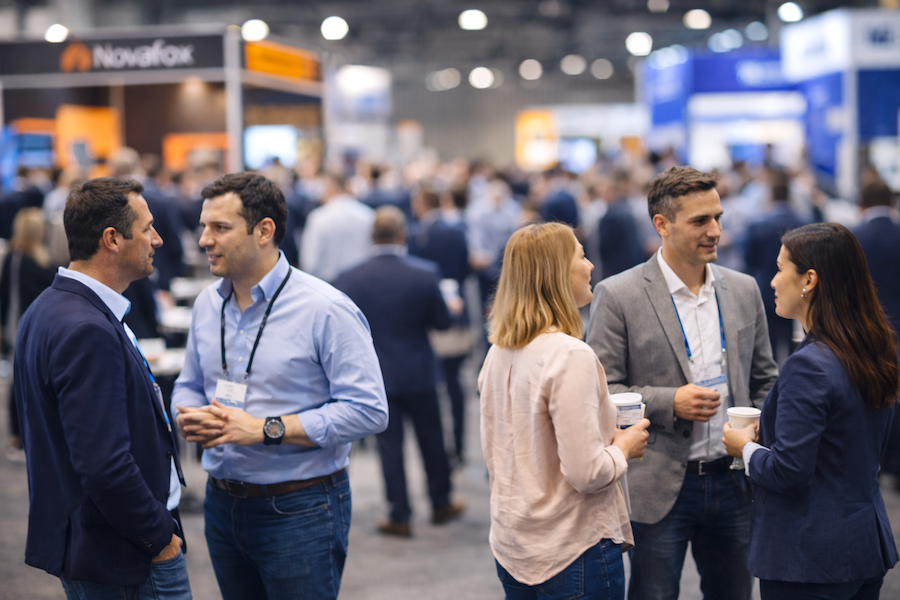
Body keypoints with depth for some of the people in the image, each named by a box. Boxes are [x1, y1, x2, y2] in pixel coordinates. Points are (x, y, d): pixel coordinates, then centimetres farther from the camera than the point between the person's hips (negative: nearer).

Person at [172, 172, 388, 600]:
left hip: (300, 512, -6)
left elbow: (368, 411, -20)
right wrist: (188, 417, -8)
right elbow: (189, 385, 18)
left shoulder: (325, 310, -15)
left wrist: (265, 429, -23)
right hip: (223, 505, 6)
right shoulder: (207, 303, 7)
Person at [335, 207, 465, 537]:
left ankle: (400, 516, 14)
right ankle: (441, 504, 33)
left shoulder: (349, 279, -13)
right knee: (431, 438, 17)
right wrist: (452, 307, 17)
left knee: (389, 443, 9)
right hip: (418, 372, 0)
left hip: (374, 375, 0)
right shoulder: (423, 275, -15)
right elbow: (442, 321, -6)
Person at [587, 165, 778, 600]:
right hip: (660, 489, -4)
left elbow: (764, 380, 15)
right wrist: (669, 403, -20)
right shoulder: (618, 296, -9)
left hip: (733, 482, 5)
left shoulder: (743, 290, 7)